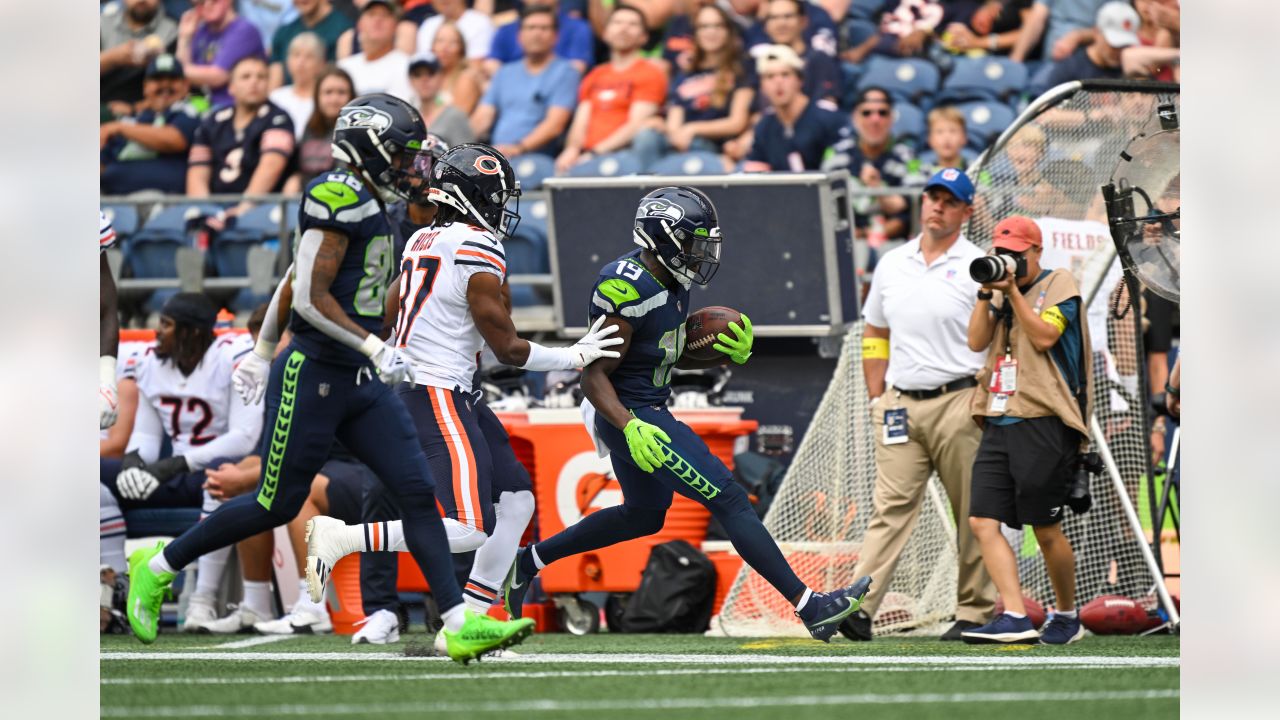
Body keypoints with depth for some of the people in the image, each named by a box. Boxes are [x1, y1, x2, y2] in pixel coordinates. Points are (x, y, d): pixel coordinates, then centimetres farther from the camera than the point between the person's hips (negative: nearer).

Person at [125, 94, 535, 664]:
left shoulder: (365, 207, 13)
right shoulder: (340, 199, -16)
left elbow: (292, 280, 23)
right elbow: (310, 297, -22)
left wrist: (263, 351, 31)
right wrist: (375, 349, -23)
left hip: (360, 382, 9)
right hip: (313, 378, -9)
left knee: (417, 492, -1)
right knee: (276, 505, 2)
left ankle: (460, 626, -3)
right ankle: (157, 567, 19)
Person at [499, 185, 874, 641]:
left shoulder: (671, 282, 4)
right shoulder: (627, 291, -25)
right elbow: (594, 376, -23)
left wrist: (727, 353, -1)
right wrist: (632, 428, -35)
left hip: (649, 411, 11)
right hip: (628, 416, -11)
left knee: (644, 515, 28)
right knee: (728, 499, -11)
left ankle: (529, 561, 36)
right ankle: (810, 607, -11)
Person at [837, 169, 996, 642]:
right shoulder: (891, 265, 14)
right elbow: (875, 336, 21)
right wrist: (877, 399, 14)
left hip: (958, 403, -3)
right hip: (900, 405, 3)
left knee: (973, 513, 0)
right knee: (892, 505, -6)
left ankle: (976, 611, 6)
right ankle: (860, 607, -16)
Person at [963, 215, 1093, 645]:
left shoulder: (1058, 284, 1)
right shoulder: (1001, 293, 18)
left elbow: (1044, 336, -13)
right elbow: (976, 341, 7)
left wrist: (1013, 291, -12)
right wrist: (987, 293, -2)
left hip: (1042, 422, -6)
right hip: (998, 424, 6)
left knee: (1046, 530, -1)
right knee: (982, 521, -8)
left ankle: (1067, 616, 16)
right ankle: (1015, 617, -14)